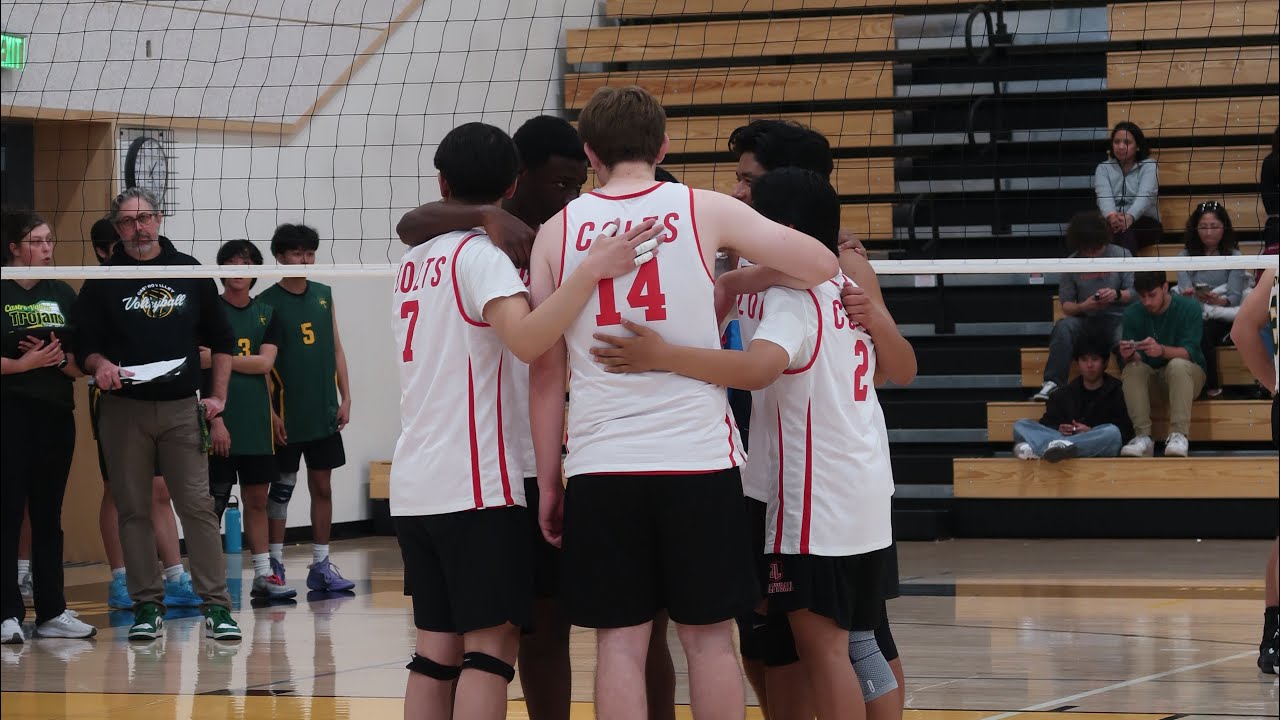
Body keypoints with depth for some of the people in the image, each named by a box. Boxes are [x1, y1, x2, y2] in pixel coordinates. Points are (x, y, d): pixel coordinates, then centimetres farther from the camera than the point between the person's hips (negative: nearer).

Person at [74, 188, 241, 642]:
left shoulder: (190, 272, 9)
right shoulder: (103, 282, 5)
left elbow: (220, 340, 15)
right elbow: (87, 345, 4)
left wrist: (218, 396, 7)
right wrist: (100, 366, -18)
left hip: (181, 408, 0)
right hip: (123, 410, 0)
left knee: (198, 506, -5)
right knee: (133, 510, 3)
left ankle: (216, 605, -4)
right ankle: (148, 606, 10)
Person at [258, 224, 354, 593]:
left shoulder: (324, 295, 9)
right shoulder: (267, 302, -5)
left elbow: (336, 349, 13)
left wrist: (345, 397, 6)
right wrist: (270, 411, -11)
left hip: (324, 412, 4)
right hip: (288, 415, -4)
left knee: (322, 486, 6)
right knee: (282, 486, 1)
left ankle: (321, 565, 11)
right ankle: (275, 563, 8)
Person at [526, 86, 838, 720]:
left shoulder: (557, 232, 4)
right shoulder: (705, 211, 1)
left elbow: (546, 371, 6)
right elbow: (821, 266, 3)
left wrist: (547, 481, 12)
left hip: (600, 465, 1)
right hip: (698, 458, -1)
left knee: (619, 643, 4)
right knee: (708, 638, 7)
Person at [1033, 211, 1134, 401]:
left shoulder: (1121, 255, 5)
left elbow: (1134, 293, 3)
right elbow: (1066, 305, 7)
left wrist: (1117, 295, -20)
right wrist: (1083, 307, -17)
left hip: (1117, 319, -2)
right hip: (1086, 321, 2)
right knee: (1064, 327, -31)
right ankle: (1053, 384, -36)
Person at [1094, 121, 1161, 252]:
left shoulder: (1149, 166, 6)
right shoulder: (1103, 168, 13)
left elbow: (1145, 196, -13)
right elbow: (1104, 195, -7)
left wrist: (1130, 217, -35)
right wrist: (1111, 215, -32)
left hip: (1145, 222, -2)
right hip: (1112, 222, 2)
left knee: (1126, 230, -37)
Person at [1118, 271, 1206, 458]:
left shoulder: (1188, 308, -13)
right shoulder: (1133, 313, -5)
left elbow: (1189, 352, -23)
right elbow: (1134, 359, -8)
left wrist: (1161, 350, -43)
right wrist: (1129, 355, -34)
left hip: (1188, 373, -3)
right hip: (1151, 375, 3)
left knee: (1178, 365, -36)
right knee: (1131, 370, -29)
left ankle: (1179, 435, -42)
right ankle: (1143, 436, -34)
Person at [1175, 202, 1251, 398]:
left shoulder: (1233, 256, 9)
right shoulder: (1185, 256, 14)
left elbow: (1234, 297, -3)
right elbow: (1185, 289, 0)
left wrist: (1219, 300, -26)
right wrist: (1188, 294, -25)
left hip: (1221, 316, -1)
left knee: (1203, 332, -36)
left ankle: (1212, 386, -25)